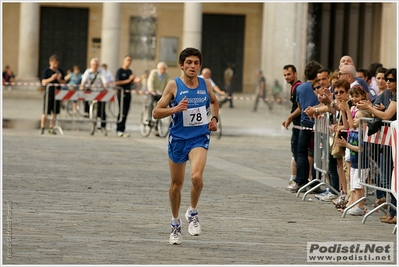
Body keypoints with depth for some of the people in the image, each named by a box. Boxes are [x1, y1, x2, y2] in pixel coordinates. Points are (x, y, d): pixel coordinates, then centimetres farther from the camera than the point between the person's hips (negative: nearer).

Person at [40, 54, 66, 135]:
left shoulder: (60, 71, 10)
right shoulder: (46, 71, -2)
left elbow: (63, 83, 9)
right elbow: (43, 82, -8)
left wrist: (59, 80, -11)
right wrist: (51, 79, -23)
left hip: (57, 94, 4)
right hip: (48, 94, -4)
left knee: (54, 113, 6)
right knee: (45, 112, -4)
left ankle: (51, 128, 13)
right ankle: (42, 128, 3)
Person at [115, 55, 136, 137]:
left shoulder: (130, 71, 16)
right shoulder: (120, 71, -5)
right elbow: (117, 82, -13)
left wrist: (135, 80, 0)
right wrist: (128, 80, -16)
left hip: (128, 93, 7)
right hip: (121, 93, -7)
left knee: (126, 112, 6)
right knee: (122, 112, -10)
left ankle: (122, 130, 10)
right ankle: (119, 130, -8)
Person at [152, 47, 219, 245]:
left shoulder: (205, 84, 2)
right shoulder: (174, 85, -6)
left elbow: (214, 101, 25)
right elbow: (156, 112, -7)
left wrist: (214, 119, 8)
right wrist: (175, 109, -22)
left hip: (199, 138, 0)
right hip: (178, 138, 0)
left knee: (196, 176, -25)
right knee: (176, 184, 10)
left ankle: (193, 213, 0)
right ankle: (175, 224, 29)